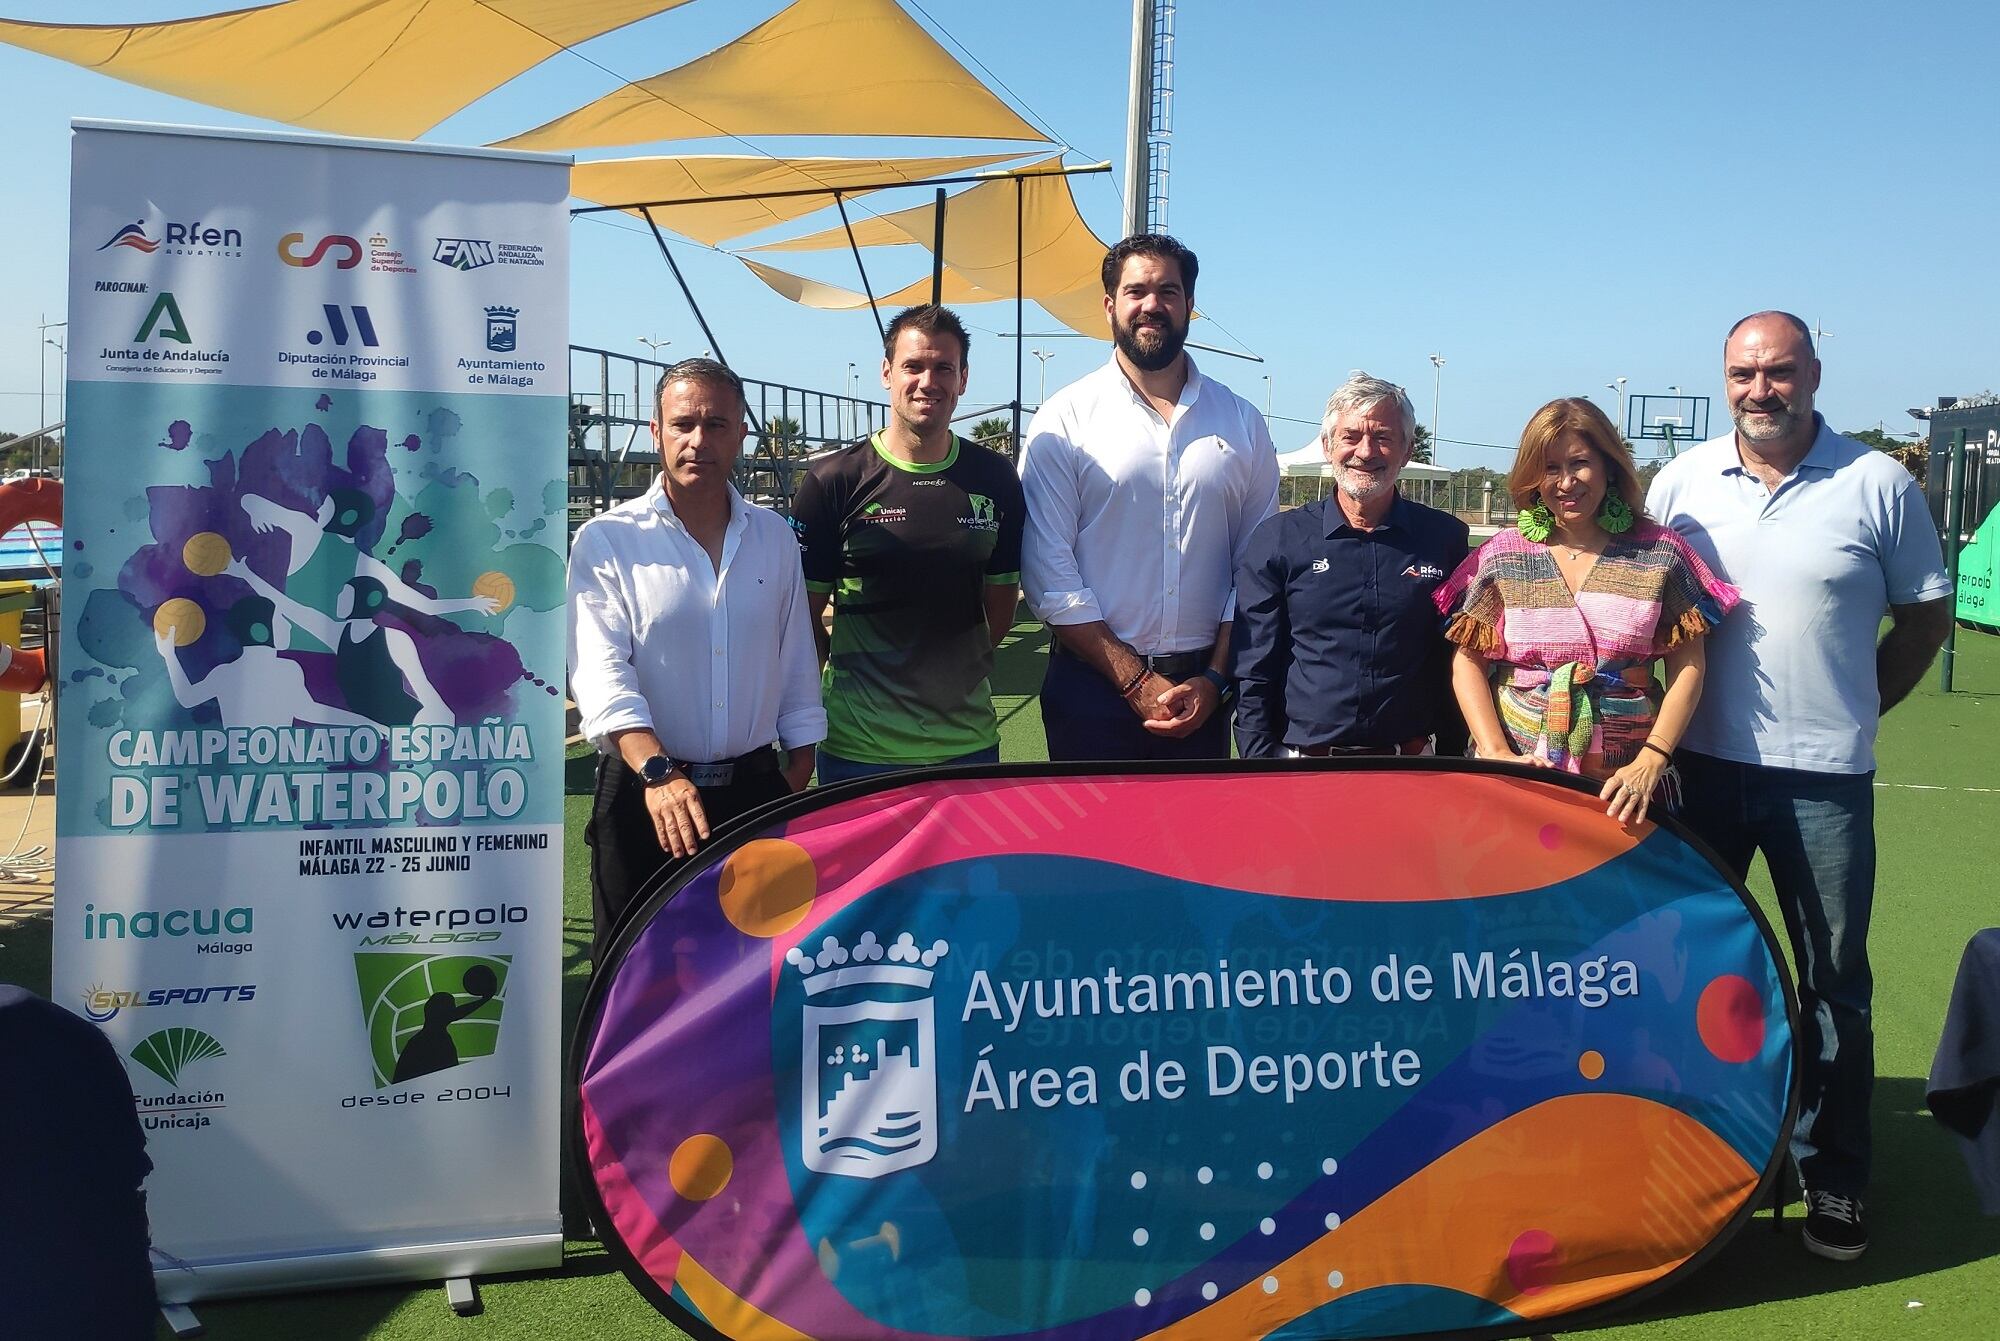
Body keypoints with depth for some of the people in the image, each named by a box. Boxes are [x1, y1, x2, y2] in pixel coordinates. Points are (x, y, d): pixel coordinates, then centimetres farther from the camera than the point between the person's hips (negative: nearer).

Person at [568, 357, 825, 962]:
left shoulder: (774, 536, 9)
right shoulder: (608, 539, -5)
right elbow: (599, 670, -15)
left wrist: (799, 766, 11)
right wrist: (657, 772, -29)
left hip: (755, 787, 3)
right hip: (644, 793, -3)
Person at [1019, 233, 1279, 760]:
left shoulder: (1242, 424, 8)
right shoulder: (1063, 421, -2)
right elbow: (1048, 572, -8)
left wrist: (1215, 678, -3)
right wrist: (1134, 680, -11)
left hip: (1202, 691, 2)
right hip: (1093, 687, -2)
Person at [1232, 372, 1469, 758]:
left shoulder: (1444, 538, 3)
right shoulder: (1278, 539, -1)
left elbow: (1456, 664, 8)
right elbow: (1252, 673, -1)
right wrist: (1261, 765, -8)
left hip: (1413, 770, 1)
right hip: (1300, 769, -1)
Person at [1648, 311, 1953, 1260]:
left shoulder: (1878, 485, -2)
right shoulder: (1683, 481, 3)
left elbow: (1925, 616, 7)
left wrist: (1852, 711, 1)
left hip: (1824, 779, -2)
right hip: (1701, 765, 2)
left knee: (1835, 985, 7)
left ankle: (1833, 1179, 21)